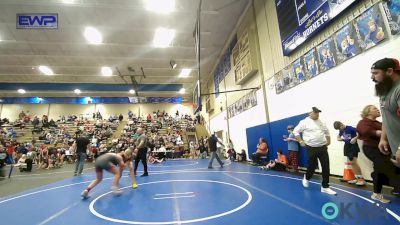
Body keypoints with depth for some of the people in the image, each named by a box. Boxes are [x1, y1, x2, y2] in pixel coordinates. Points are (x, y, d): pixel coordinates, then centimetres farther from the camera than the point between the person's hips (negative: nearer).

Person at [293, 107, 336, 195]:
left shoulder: (321, 122, 12)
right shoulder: (305, 122, -7)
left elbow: (327, 132, 28)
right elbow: (296, 131, -4)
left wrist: (328, 140, 16)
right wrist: (301, 141, -9)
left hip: (323, 147, 5)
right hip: (312, 148, -5)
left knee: (326, 167, 1)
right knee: (313, 165, 2)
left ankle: (325, 187, 12)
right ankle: (306, 178, 34)